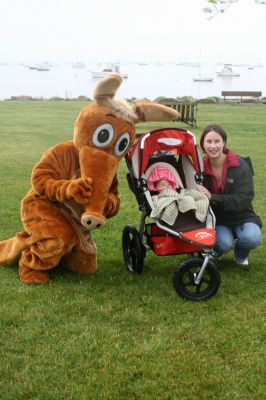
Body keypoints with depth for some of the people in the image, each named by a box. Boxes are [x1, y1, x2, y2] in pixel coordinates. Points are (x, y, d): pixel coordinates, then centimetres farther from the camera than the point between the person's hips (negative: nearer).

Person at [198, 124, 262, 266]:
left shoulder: (240, 166, -15)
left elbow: (243, 200, -22)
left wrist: (212, 197, -31)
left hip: (241, 216, 0)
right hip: (217, 219, 1)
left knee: (252, 238, -31)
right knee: (225, 243, -30)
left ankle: (240, 254, 6)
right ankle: (214, 251, 8)